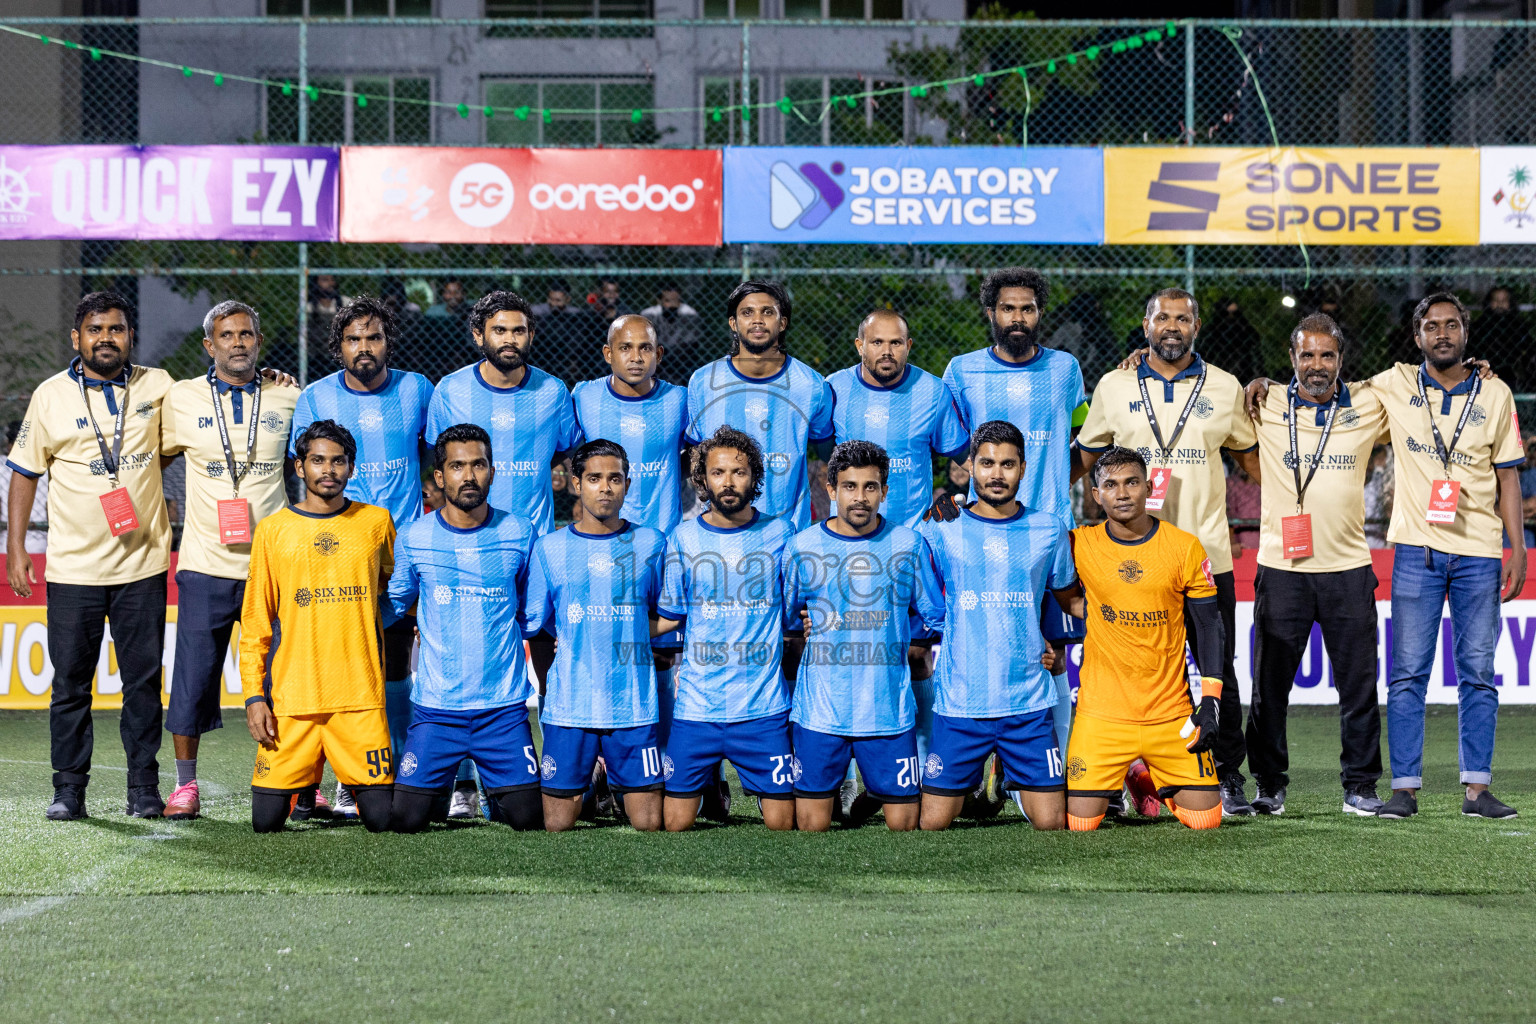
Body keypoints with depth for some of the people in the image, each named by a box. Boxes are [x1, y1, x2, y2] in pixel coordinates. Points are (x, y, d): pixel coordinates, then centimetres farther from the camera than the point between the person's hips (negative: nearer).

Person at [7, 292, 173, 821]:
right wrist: (15, 547, 2)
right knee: (70, 682, 3)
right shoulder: (51, 395, 1)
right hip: (73, 566, -1)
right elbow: (24, 473, 7)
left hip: (143, 564, 1)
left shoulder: (157, 385, 4)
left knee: (143, 680, 3)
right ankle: (68, 788, 10)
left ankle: (144, 787, 11)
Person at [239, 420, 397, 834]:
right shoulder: (273, 530, 5)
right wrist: (253, 695, -1)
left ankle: (358, 782, 26)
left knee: (382, 819, -7)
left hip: (361, 696, 0)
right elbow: (255, 623, 6)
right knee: (266, 820, -4)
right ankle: (303, 785, 28)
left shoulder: (376, 522, 7)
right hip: (291, 699, 0)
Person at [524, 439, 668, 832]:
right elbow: (532, 624, 6)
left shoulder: (651, 544, 6)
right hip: (568, 706, 0)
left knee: (649, 824, -2)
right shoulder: (549, 548, 4)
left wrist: (625, 637, 3)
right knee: (557, 826, 0)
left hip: (634, 706, 0)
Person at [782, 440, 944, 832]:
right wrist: (805, 633, -2)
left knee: (904, 822, 0)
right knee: (812, 825, -1)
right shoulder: (802, 546, 3)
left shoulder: (909, 544, 3)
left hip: (890, 709, 0)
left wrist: (892, 638, 0)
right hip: (820, 708, 0)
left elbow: (933, 617, 11)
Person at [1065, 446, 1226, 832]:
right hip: (1102, 712, -1)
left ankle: (1146, 777, 29)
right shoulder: (1080, 546, -2)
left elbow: (1208, 627, 4)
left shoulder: (1185, 547, -1)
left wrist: (1211, 702, -3)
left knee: (1205, 817, -2)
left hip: (1170, 713, 1)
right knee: (1079, 823, -8)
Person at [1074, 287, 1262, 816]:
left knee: (1219, 671, 2)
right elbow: (1083, 456, 15)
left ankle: (1228, 776, 12)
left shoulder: (1224, 388, 7)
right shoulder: (1115, 387, 6)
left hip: (1207, 551, 0)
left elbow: (1249, 455, 18)